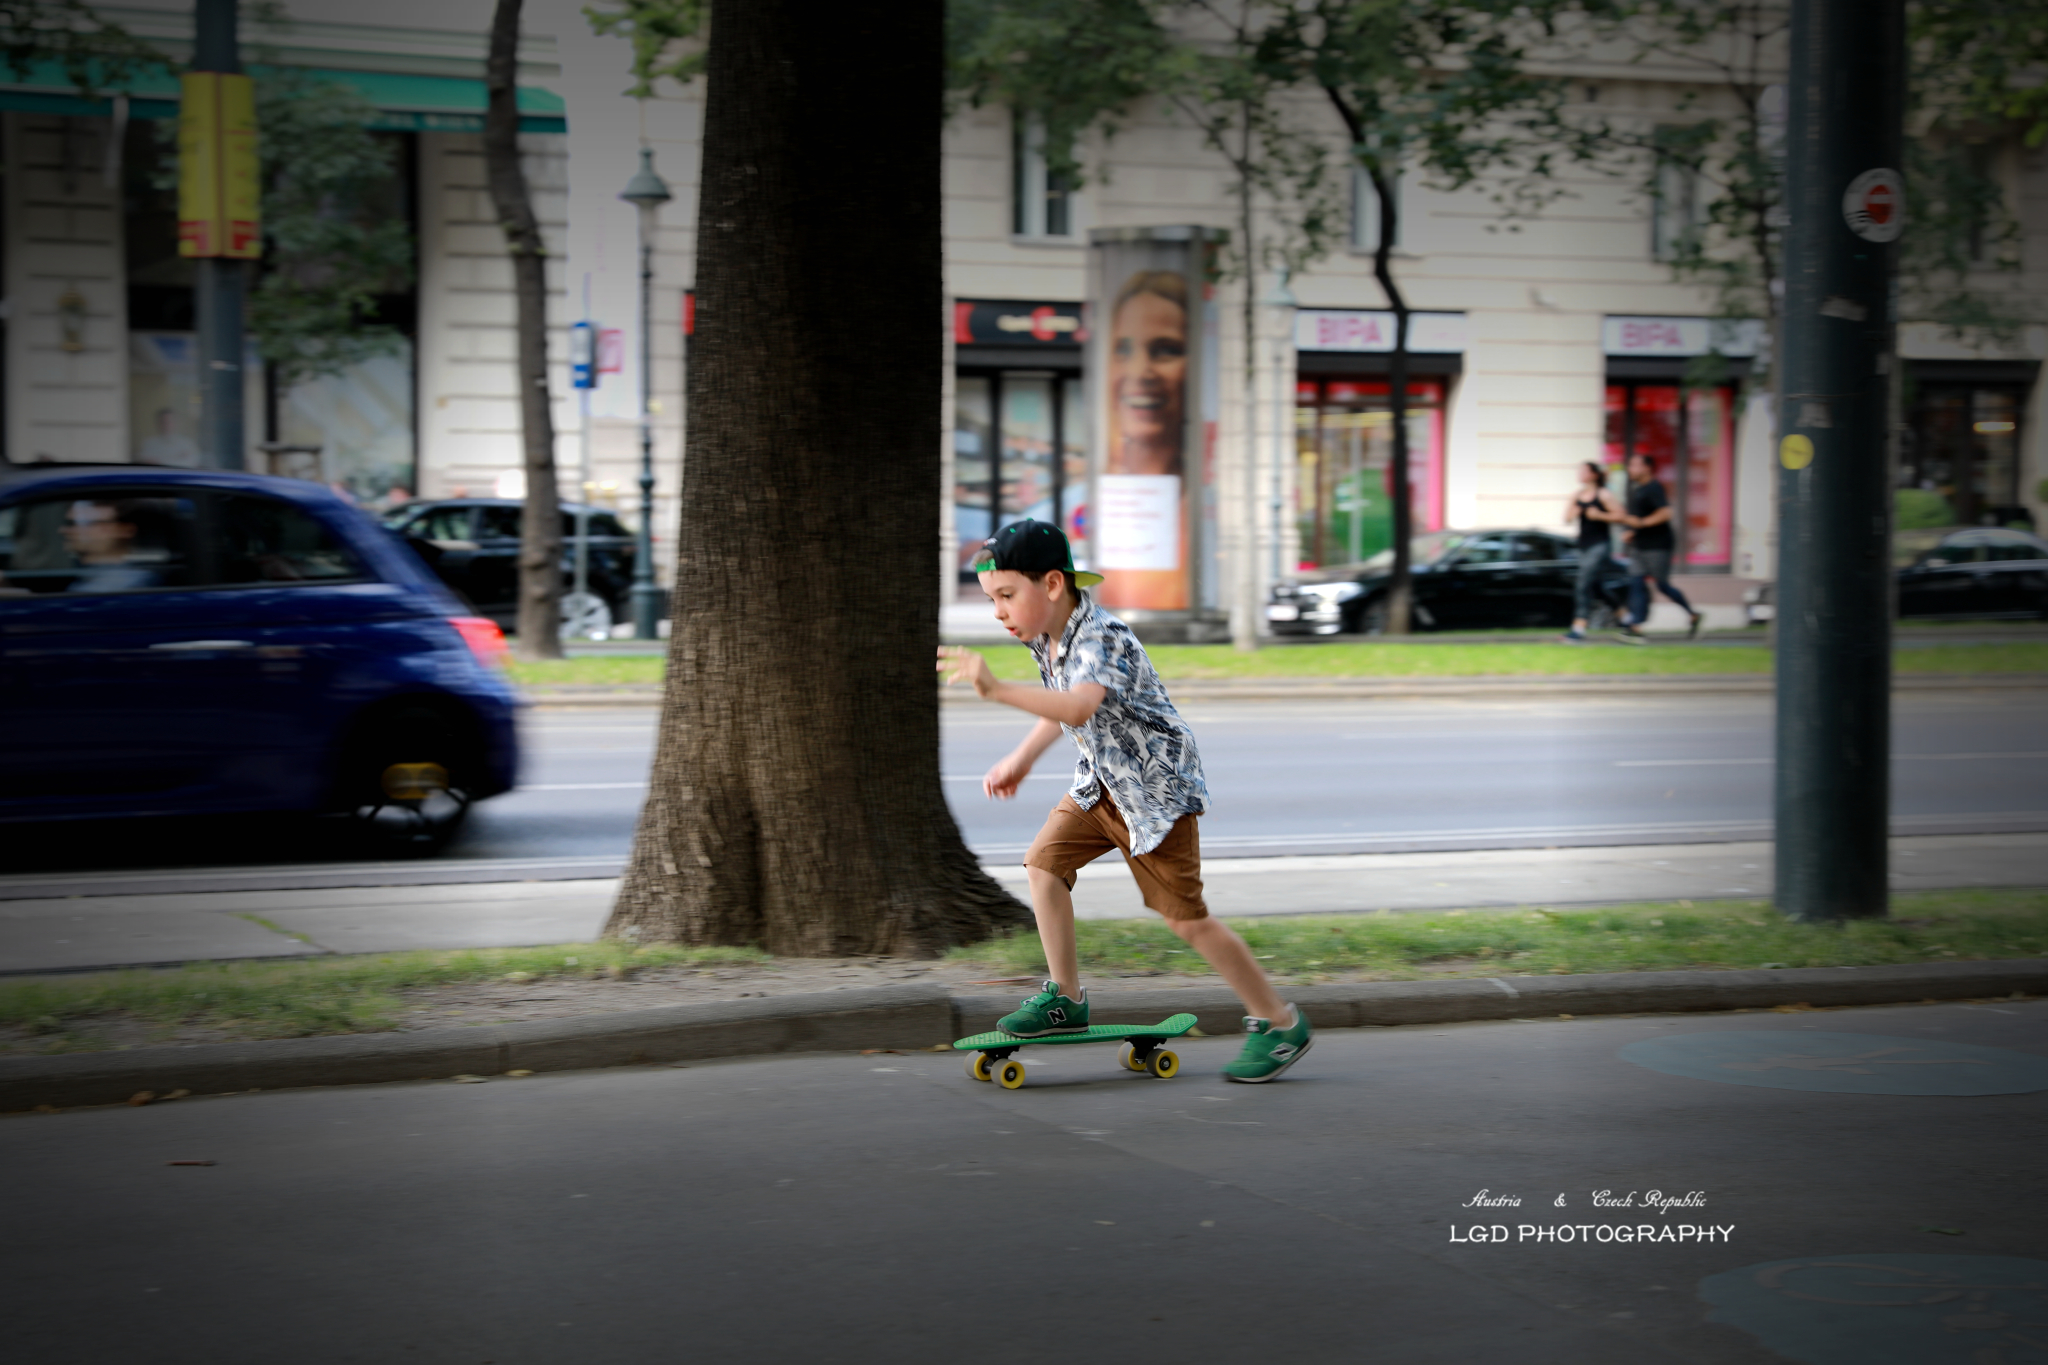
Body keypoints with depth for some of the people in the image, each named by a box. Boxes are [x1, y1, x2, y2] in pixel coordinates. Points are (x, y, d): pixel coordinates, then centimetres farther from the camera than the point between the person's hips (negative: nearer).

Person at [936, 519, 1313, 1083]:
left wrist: (997, 689, -59)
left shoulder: (1102, 638, -30)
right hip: (1102, 782, 9)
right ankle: (1066, 999, 12)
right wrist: (1022, 758, 21)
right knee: (1045, 861, -1)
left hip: (1156, 787, -9)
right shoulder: (1048, 639, -1)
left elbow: (1079, 707, -50)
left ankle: (1279, 1023, 9)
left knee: (1185, 917, -4)